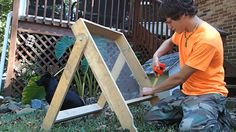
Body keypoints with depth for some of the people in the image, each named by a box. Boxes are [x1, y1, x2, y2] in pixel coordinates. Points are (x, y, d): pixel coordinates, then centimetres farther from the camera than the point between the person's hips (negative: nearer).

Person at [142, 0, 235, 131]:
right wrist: (156, 55, 4)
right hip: (187, 91, 8)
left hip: (208, 93, -7)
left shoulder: (207, 39, -25)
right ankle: (191, 115, 11)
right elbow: (169, 42, 26)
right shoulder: (183, 29, 1)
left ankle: (219, 121, -4)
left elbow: (180, 77, -20)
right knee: (150, 117, -5)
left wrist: (153, 90, -6)